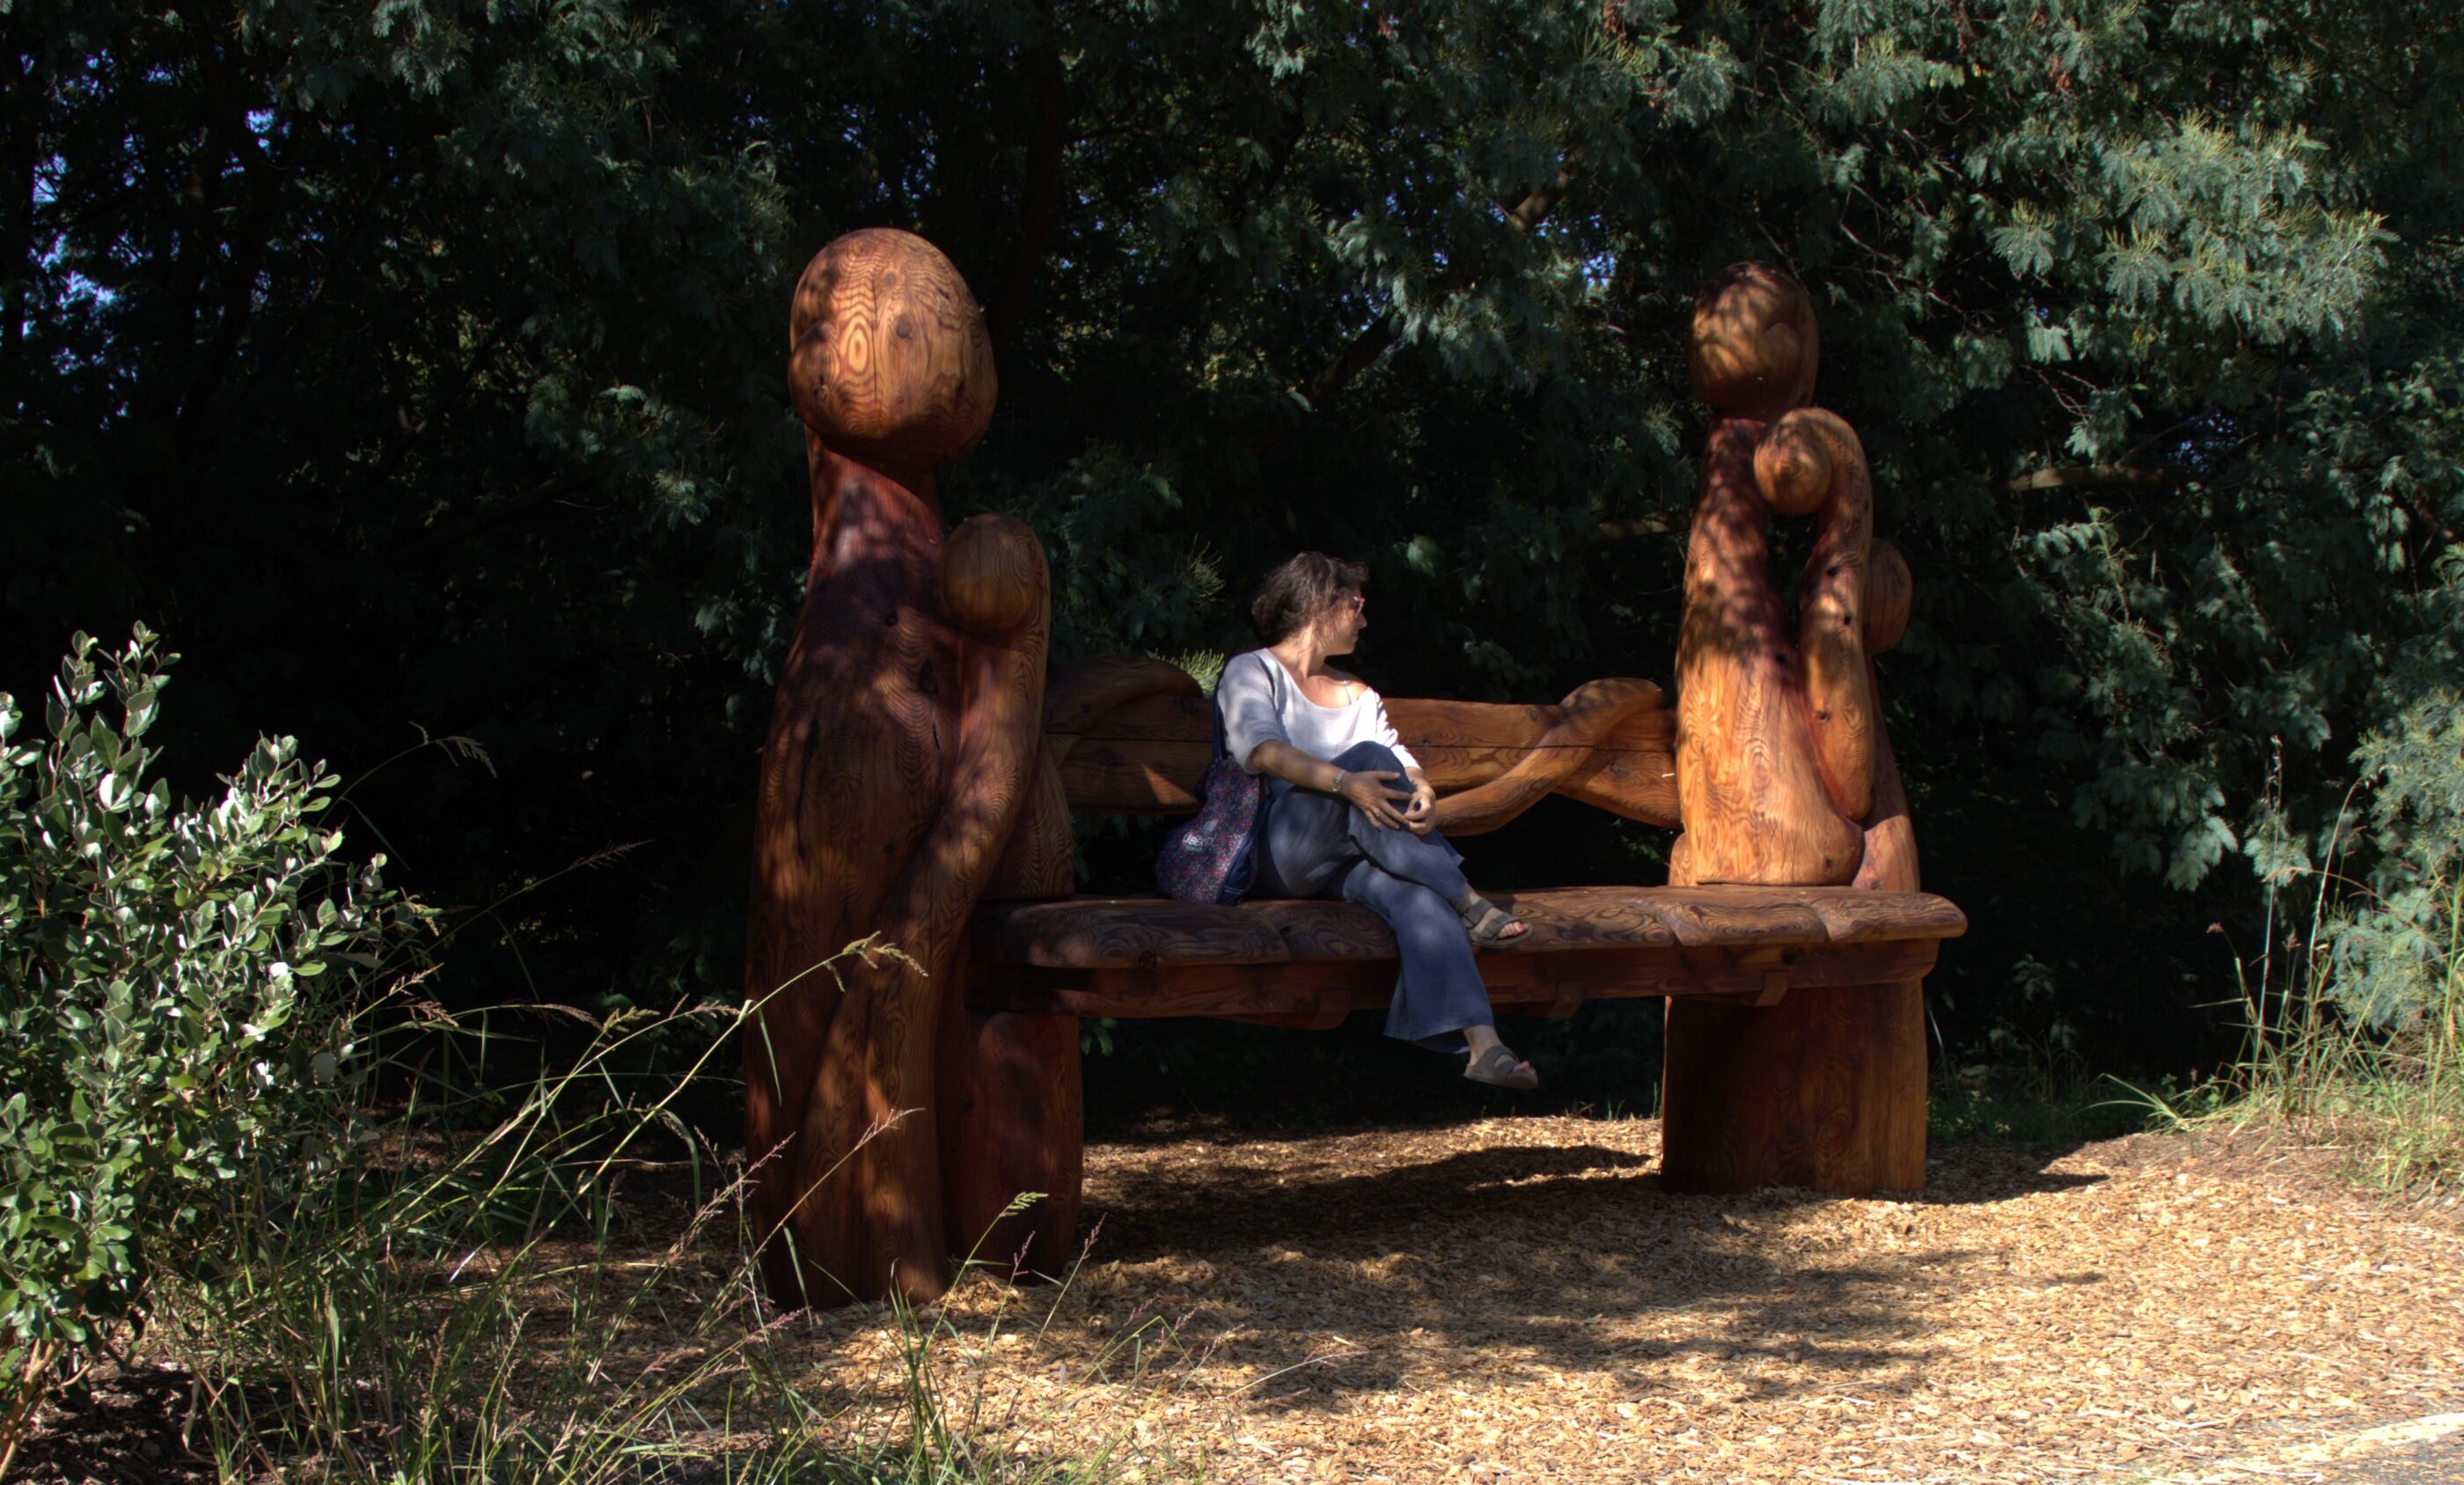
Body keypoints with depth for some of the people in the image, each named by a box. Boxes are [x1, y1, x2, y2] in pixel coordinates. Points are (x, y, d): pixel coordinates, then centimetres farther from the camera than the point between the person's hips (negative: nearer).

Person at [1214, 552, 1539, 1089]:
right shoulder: (1251, 672, 9)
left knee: (1414, 893, -30)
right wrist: (1345, 782, -28)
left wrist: (1422, 792, -15)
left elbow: (1401, 758, 11)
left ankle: (1482, 1044, -48)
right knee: (1369, 756, -28)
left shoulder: (1357, 695, 28)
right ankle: (1466, 904, -25)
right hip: (1278, 852, -5)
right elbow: (1262, 750, -12)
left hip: (1350, 859, 5)